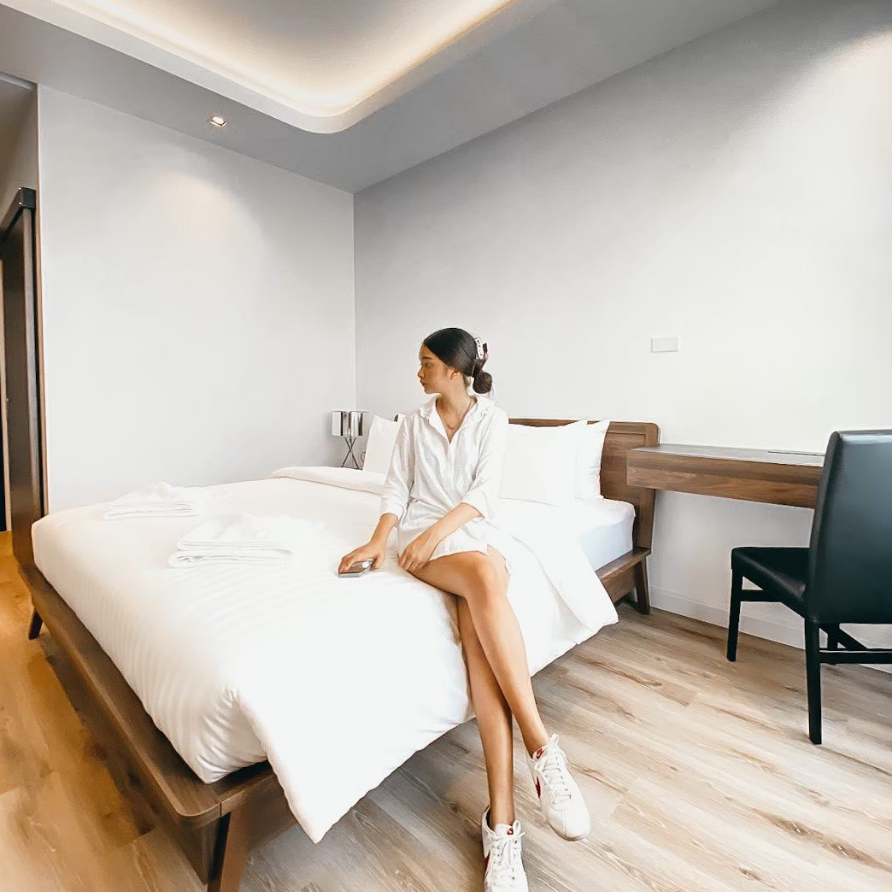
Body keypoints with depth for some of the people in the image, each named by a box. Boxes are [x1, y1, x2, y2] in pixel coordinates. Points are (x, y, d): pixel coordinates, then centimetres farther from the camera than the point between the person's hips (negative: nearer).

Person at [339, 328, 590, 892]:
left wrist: (438, 530, -19)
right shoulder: (414, 423, 14)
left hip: (477, 529, 0)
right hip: (424, 535, 0)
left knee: (478, 629, -32)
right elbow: (398, 488, 7)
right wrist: (379, 540, -9)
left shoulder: (493, 418, 5)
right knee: (485, 579, -35)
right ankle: (542, 746, -30)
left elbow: (484, 491, -6)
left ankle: (501, 820, -26)